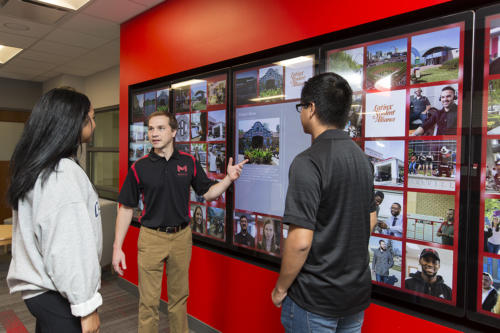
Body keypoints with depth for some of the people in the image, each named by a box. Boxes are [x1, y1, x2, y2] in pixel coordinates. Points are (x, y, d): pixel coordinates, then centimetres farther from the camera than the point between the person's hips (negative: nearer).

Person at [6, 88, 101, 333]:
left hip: (38, 285, 9)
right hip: (57, 295, -9)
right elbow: (70, 249, -26)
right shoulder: (64, 175, -24)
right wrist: (86, 306, -19)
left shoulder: (36, 167, 6)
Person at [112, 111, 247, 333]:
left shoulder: (189, 162, 0)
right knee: (148, 301, 7)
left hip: (181, 237, 2)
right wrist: (117, 247, -5)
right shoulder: (139, 168, -5)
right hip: (151, 238, -2)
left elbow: (207, 193, 6)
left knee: (179, 296, 18)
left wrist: (229, 178, -11)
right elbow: (126, 208, -2)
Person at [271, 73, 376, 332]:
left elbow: (300, 241, -26)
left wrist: (281, 289, -10)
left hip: (315, 299, -7)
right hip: (358, 292, 8)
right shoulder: (361, 157, 3)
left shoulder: (308, 162, -23)